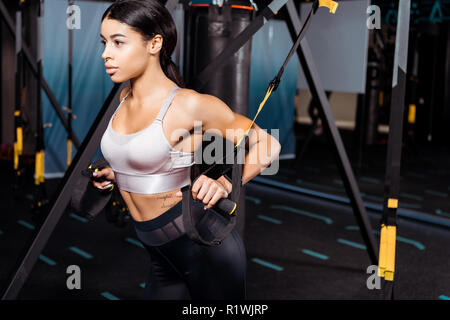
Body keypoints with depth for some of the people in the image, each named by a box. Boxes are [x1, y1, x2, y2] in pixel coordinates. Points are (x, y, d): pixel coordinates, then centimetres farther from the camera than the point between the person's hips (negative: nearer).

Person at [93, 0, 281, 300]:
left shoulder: (190, 104, -16)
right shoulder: (126, 97, 5)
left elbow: (268, 144, -9)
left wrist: (224, 185, -21)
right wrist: (117, 175, 10)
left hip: (204, 250, -7)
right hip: (163, 256, 8)